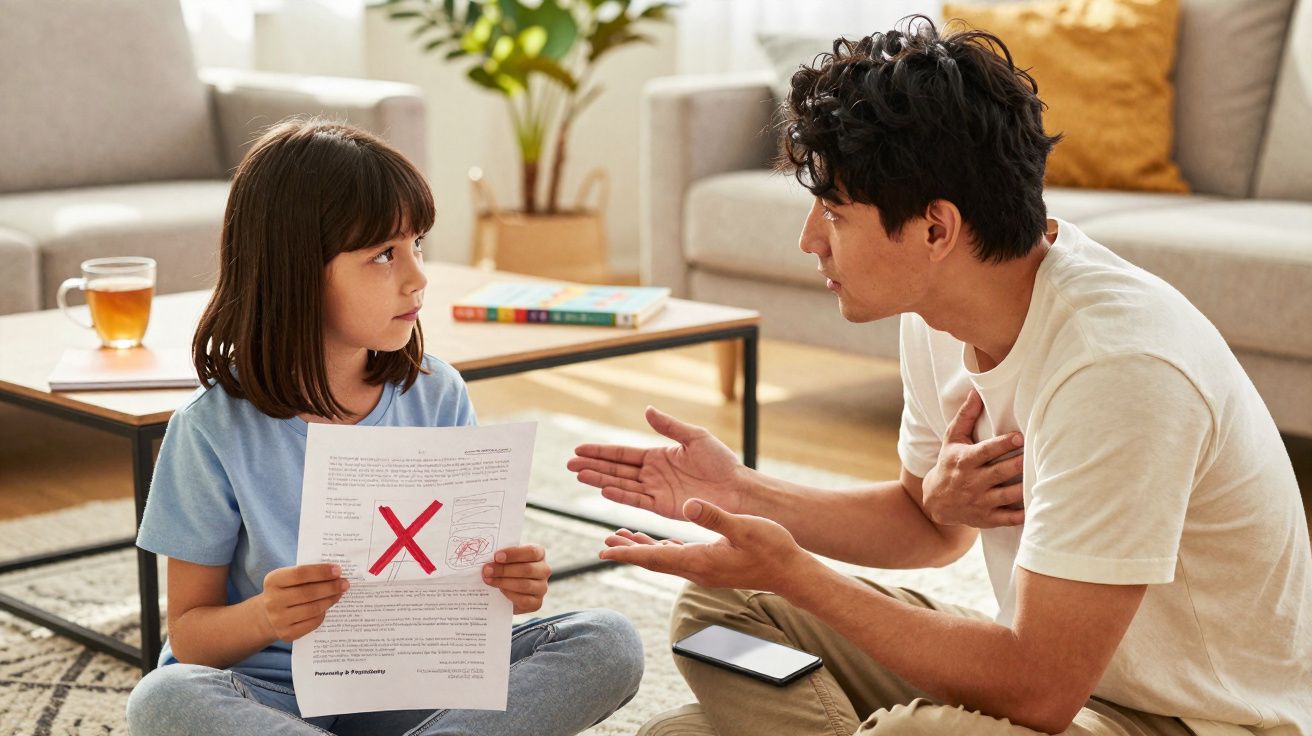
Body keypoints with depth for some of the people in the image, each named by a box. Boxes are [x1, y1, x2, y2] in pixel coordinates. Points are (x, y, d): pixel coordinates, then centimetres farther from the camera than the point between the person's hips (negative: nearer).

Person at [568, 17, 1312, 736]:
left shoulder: (1115, 367, -30)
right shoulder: (940, 310, -4)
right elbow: (932, 526, 14)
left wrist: (791, 572, -24)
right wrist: (743, 493, -1)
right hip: (1054, 664, 8)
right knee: (718, 607, 3)